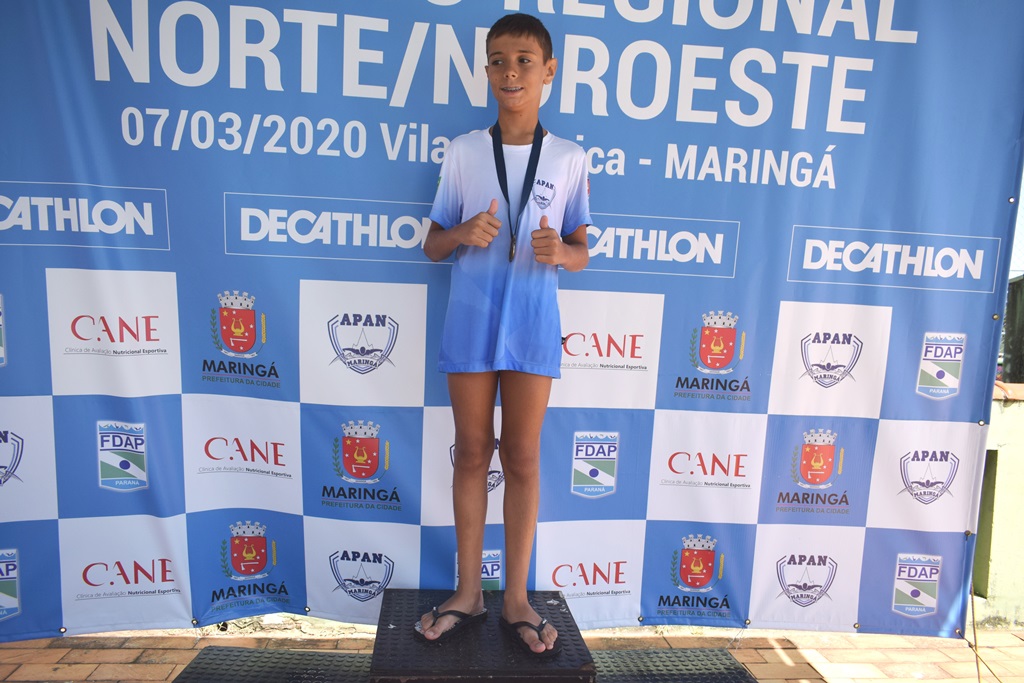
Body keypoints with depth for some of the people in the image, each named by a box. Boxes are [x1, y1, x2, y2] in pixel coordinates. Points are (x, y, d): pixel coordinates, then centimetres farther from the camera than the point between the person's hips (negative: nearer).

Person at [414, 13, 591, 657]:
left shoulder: (570, 158, 2)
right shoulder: (463, 152, 3)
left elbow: (581, 252, 7)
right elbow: (432, 245, 6)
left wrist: (560, 251, -16)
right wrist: (464, 232, -15)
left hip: (533, 323, 0)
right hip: (470, 319, 1)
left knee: (523, 458, 7)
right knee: (473, 453, 10)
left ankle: (516, 597, 22)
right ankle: (468, 591, 24)